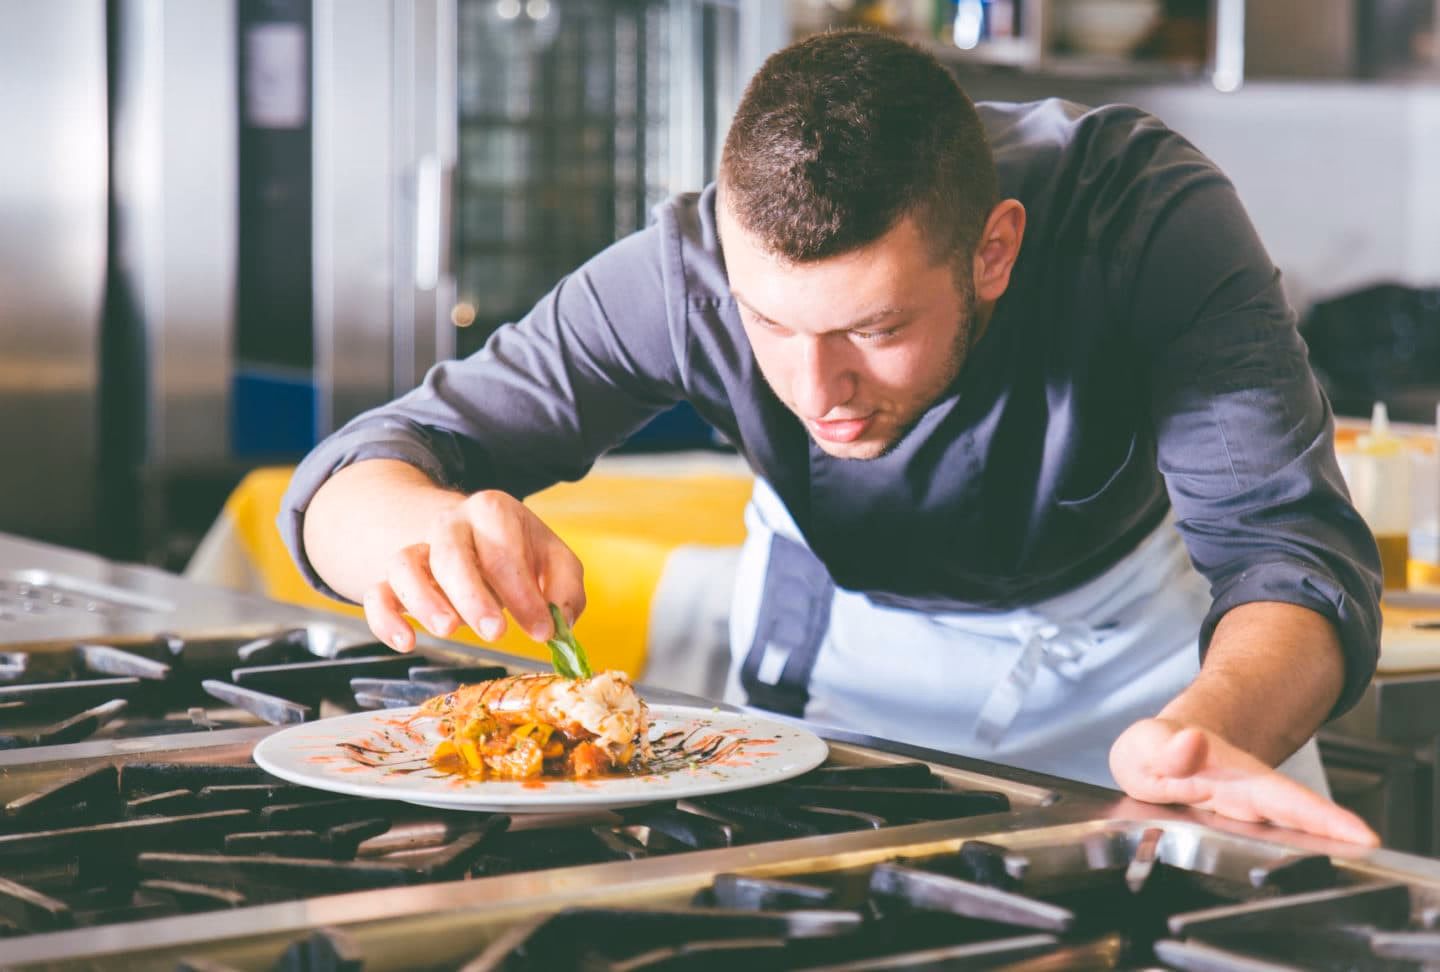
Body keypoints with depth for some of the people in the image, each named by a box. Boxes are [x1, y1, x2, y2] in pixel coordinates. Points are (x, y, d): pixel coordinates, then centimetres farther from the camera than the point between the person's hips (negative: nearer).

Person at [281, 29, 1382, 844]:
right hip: (835, 629, 1)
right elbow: (345, 480, -30)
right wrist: (430, 525, -55)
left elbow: (1290, 544, -42)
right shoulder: (687, 271, -32)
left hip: (1117, 625, -1)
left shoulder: (1147, 214, -36)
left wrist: (1213, 730, -65)